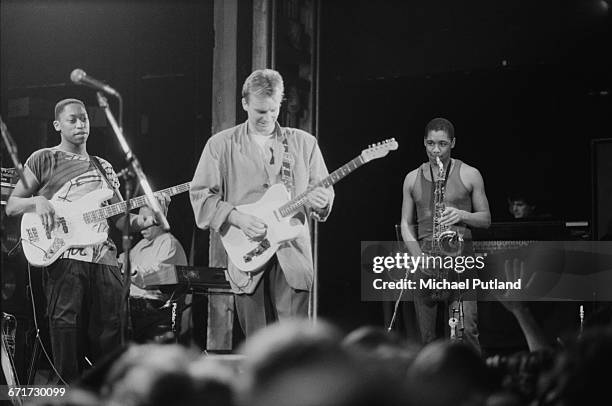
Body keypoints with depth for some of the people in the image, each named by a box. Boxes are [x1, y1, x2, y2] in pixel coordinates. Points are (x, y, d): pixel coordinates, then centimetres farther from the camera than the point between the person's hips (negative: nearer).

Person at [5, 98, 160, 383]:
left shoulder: (103, 168, 24)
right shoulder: (44, 160, 10)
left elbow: (121, 216, 20)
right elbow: (11, 206, 7)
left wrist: (146, 220, -2)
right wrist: (38, 202, -14)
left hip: (104, 260, 4)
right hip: (63, 258, -4)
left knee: (108, 334, 1)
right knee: (66, 326, -11)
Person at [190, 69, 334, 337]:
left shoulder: (303, 143, 11)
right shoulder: (221, 145, 6)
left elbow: (323, 190, 13)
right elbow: (200, 195, 2)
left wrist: (319, 200, -11)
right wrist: (238, 218, -11)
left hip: (291, 254, 0)